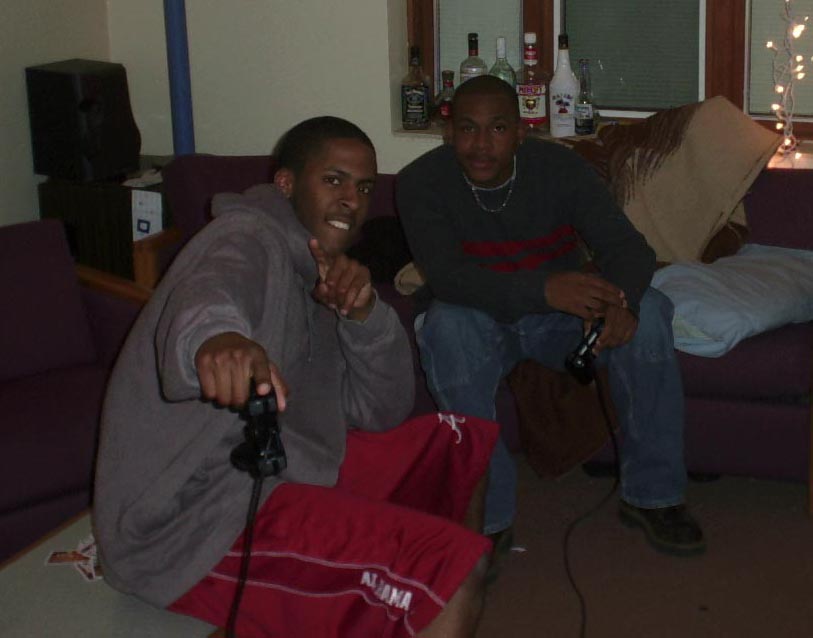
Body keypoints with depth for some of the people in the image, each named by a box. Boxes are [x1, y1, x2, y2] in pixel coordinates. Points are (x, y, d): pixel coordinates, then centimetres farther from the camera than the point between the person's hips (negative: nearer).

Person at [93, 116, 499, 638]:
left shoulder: (314, 276, 17)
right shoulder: (250, 239, -10)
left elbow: (382, 412, 9)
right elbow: (213, 290, -36)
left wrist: (363, 313, -10)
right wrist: (215, 335, -60)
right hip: (193, 520, -10)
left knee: (465, 447, 19)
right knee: (453, 570, -24)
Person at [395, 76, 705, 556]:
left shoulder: (560, 167, -12)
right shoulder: (423, 182, -16)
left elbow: (628, 246, -17)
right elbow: (446, 274, -30)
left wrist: (619, 299, -43)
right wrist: (543, 289, -46)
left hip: (561, 318, 2)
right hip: (483, 322, -1)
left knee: (648, 311, -25)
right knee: (446, 327, -36)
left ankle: (652, 494, -16)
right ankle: (487, 515, -31)